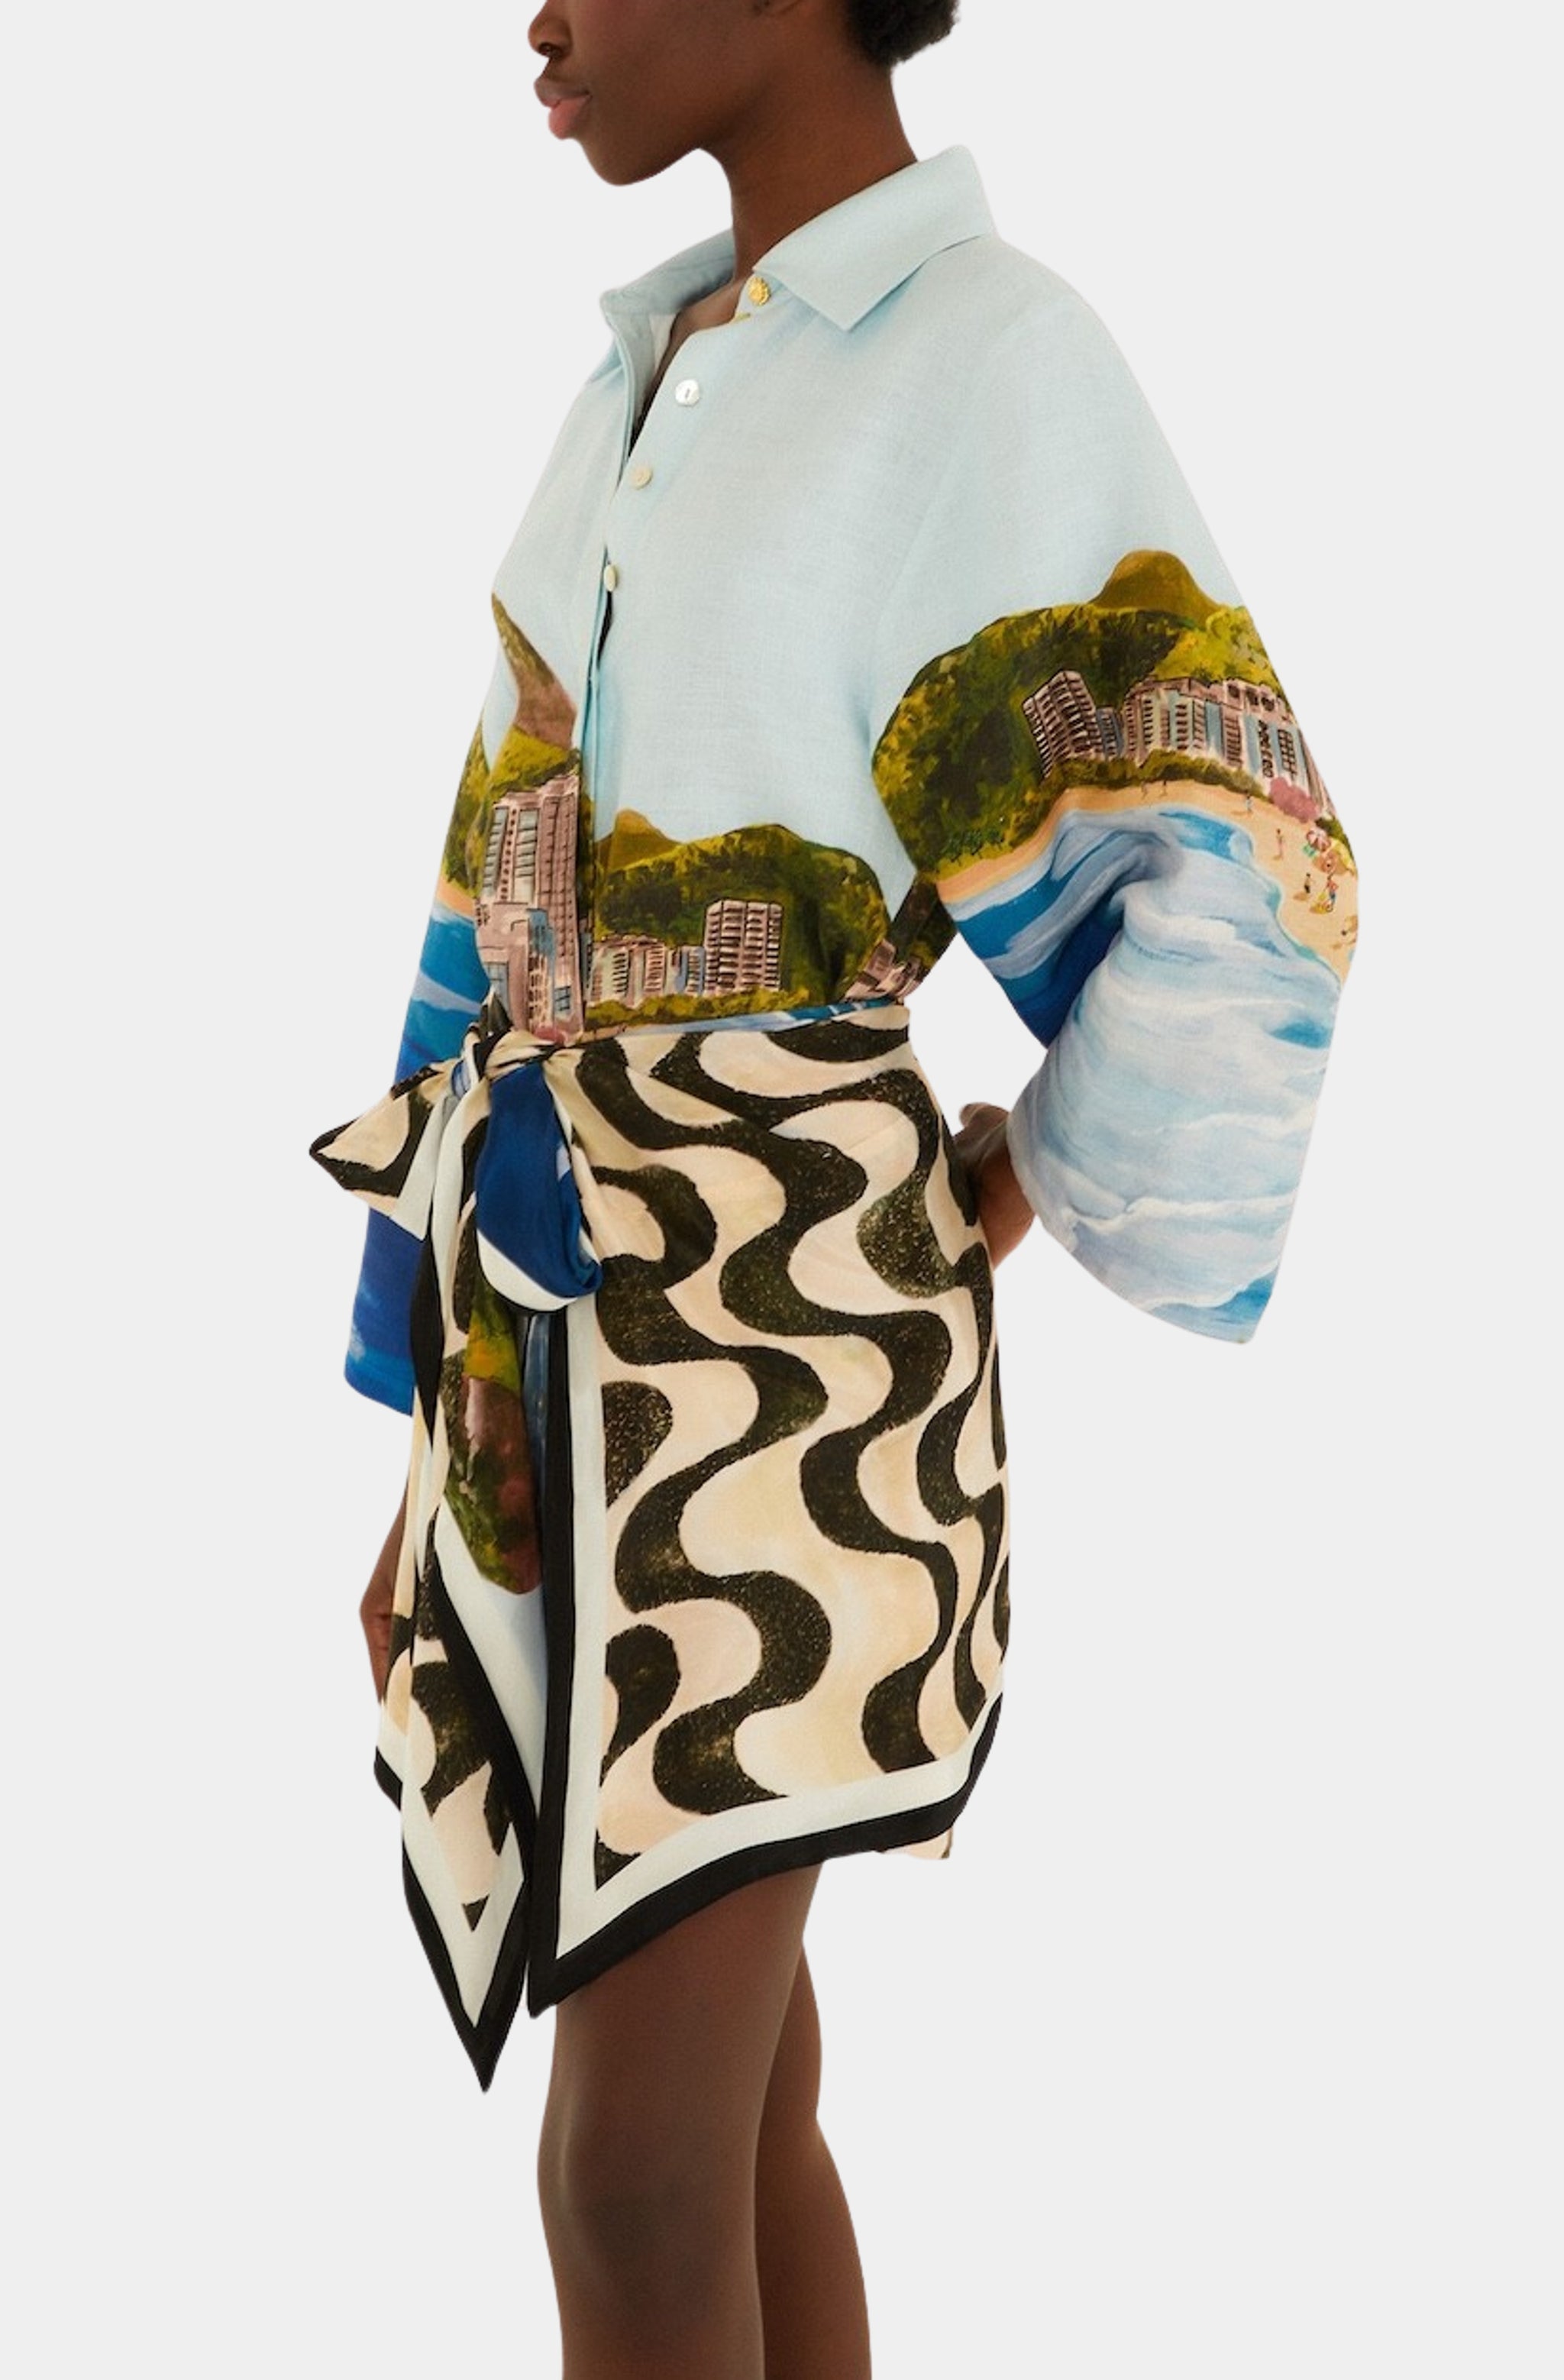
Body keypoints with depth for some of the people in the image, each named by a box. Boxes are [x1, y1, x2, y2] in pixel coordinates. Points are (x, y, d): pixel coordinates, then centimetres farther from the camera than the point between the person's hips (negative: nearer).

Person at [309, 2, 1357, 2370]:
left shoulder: (1000, 355, -9)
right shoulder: (642, 401, 15)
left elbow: (1231, 876, -12)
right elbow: (507, 918, 15)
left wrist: (1048, 1177, 2)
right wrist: (436, 1444, 14)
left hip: (773, 1311, -8)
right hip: (562, 1327, 8)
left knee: (633, 2178, -7)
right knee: (729, 2088, 12)